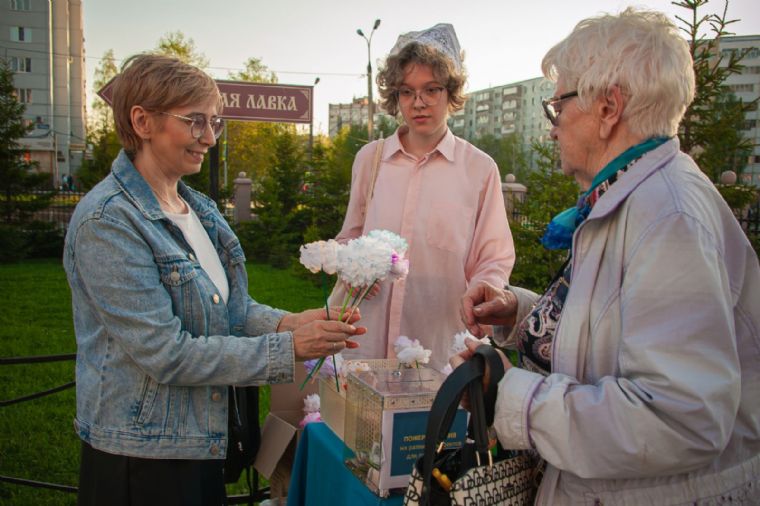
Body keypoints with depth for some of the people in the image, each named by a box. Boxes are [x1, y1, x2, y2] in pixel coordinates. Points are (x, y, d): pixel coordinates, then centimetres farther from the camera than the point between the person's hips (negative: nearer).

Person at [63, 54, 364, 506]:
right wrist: (289, 349, -22)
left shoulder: (200, 208, 7)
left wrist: (288, 322, -9)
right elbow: (166, 353, -23)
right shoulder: (106, 221, -19)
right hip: (142, 460, -7)